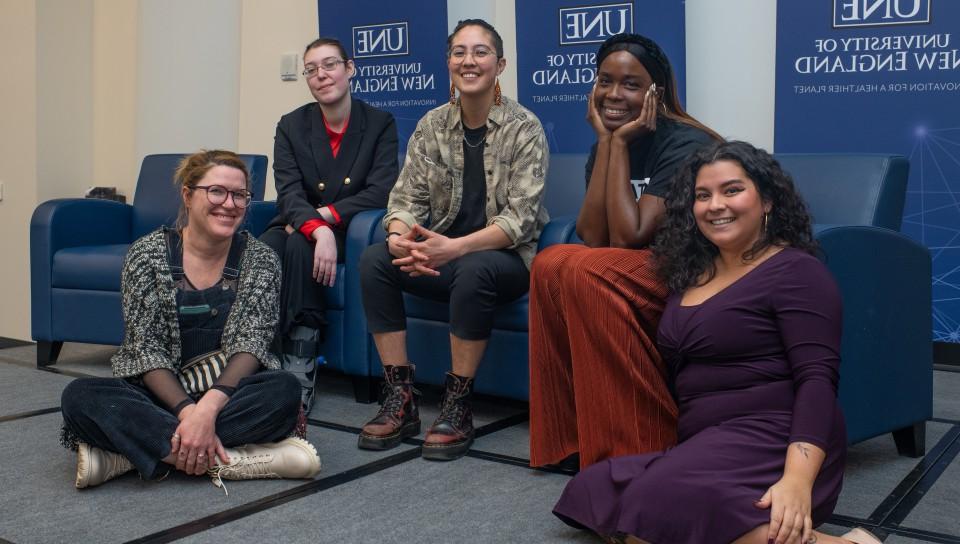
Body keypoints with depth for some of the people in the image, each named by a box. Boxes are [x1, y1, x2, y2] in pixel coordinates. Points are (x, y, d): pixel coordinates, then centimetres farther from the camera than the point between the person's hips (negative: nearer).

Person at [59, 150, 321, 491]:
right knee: (80, 397, -27)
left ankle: (132, 451, -28)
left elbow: (251, 344, -12)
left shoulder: (260, 260, -2)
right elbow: (146, 349, -10)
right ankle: (226, 460, -34)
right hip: (159, 394, 0)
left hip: (229, 391, 0)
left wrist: (208, 407, -31)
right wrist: (188, 411, -27)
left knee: (285, 391, -31)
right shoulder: (147, 255, -3)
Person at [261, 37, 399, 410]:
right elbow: (289, 192, -10)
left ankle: (300, 368, -35)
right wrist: (318, 230, -31)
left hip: (351, 230, -2)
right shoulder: (291, 126, 3)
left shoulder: (380, 124, -1)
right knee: (261, 251, -31)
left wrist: (324, 217, -20)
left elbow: (380, 192, -11)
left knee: (299, 247, -34)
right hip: (300, 226, 3)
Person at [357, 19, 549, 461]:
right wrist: (400, 237, -25)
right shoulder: (431, 125, 4)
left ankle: (457, 406, -22)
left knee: (473, 269, -38)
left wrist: (456, 247, -32)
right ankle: (401, 399, -15)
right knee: (374, 260, -22)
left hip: (506, 257, -4)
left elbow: (521, 218, -17)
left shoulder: (524, 128, -9)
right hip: (444, 256, 4)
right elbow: (407, 197, -1)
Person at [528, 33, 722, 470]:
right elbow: (591, 237, -11)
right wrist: (607, 142, -12)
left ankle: (642, 448, -18)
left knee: (586, 272, -27)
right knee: (550, 264, -13)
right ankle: (578, 434, -5)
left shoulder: (685, 145, -17)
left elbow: (629, 237, -26)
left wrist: (621, 143, -20)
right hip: (644, 274, 7)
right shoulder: (604, 147, 4)